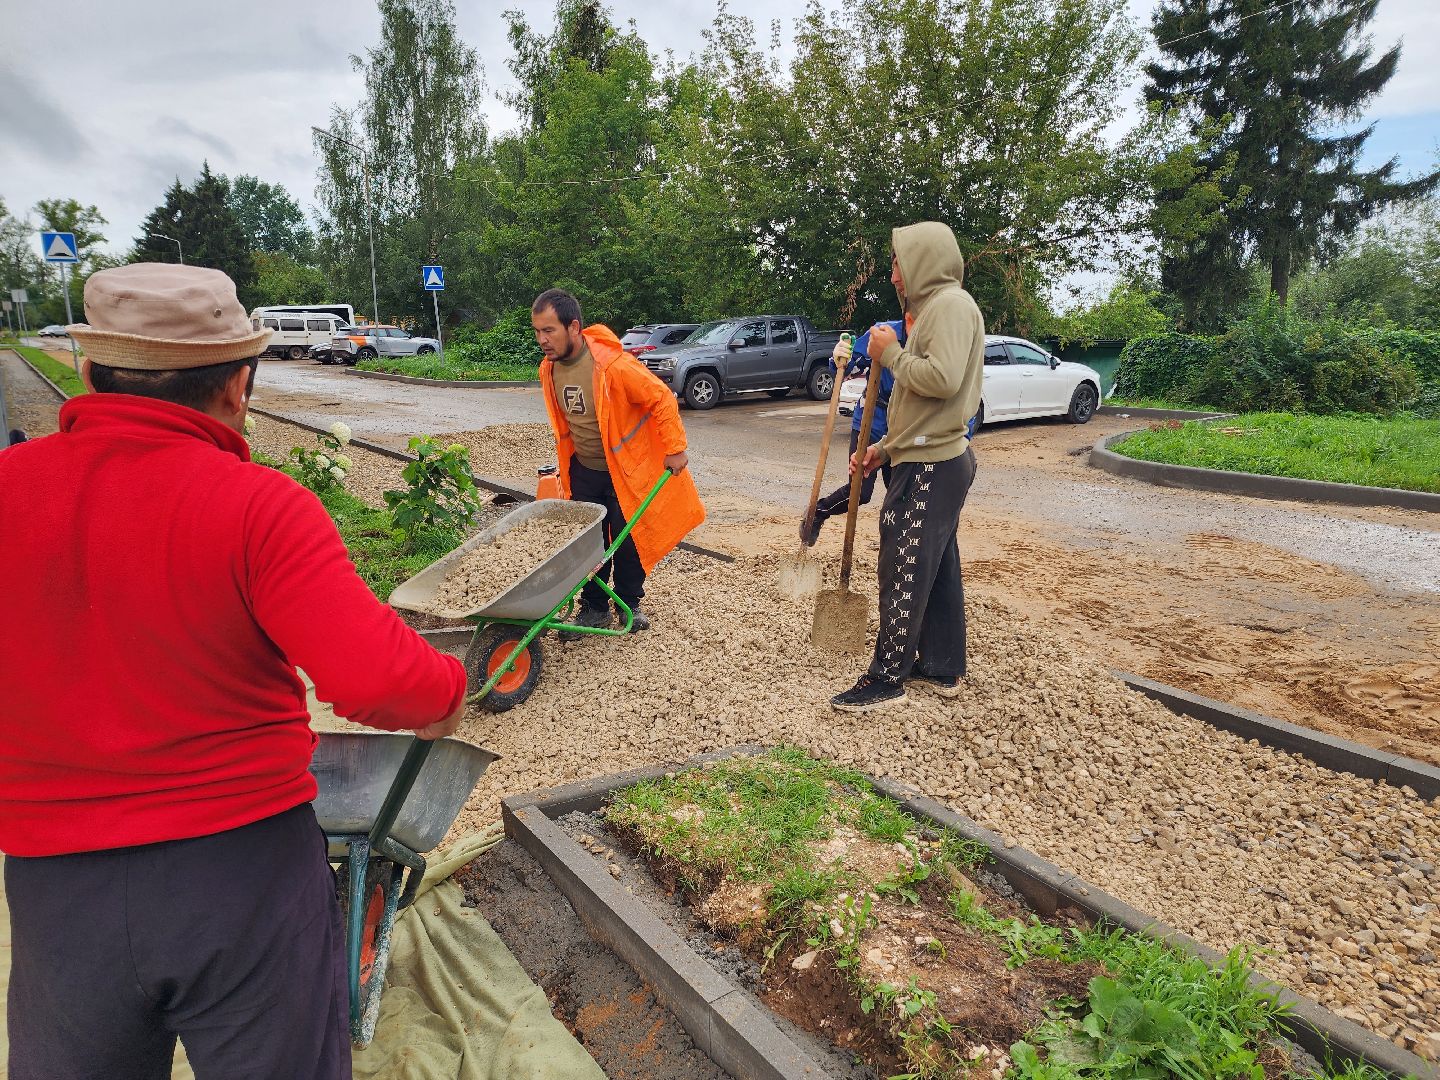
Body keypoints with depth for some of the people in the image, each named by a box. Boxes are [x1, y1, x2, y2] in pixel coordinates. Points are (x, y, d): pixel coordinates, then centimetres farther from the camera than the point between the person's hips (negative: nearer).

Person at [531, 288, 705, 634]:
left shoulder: (614, 365, -28)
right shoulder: (549, 369, -6)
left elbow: (662, 398, -19)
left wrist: (674, 449, -15)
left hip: (627, 469, -5)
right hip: (584, 471, 5)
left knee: (628, 539, 6)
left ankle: (630, 604, 25)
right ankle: (594, 607, 23)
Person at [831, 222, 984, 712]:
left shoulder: (951, 304, -11)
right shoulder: (933, 309, 20)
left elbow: (943, 379, -27)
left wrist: (891, 354, -12)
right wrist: (884, 447, 19)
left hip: (930, 467, -10)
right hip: (932, 459, 10)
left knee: (904, 573, -6)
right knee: (938, 568, 13)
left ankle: (887, 678, 1)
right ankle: (942, 668, 22)